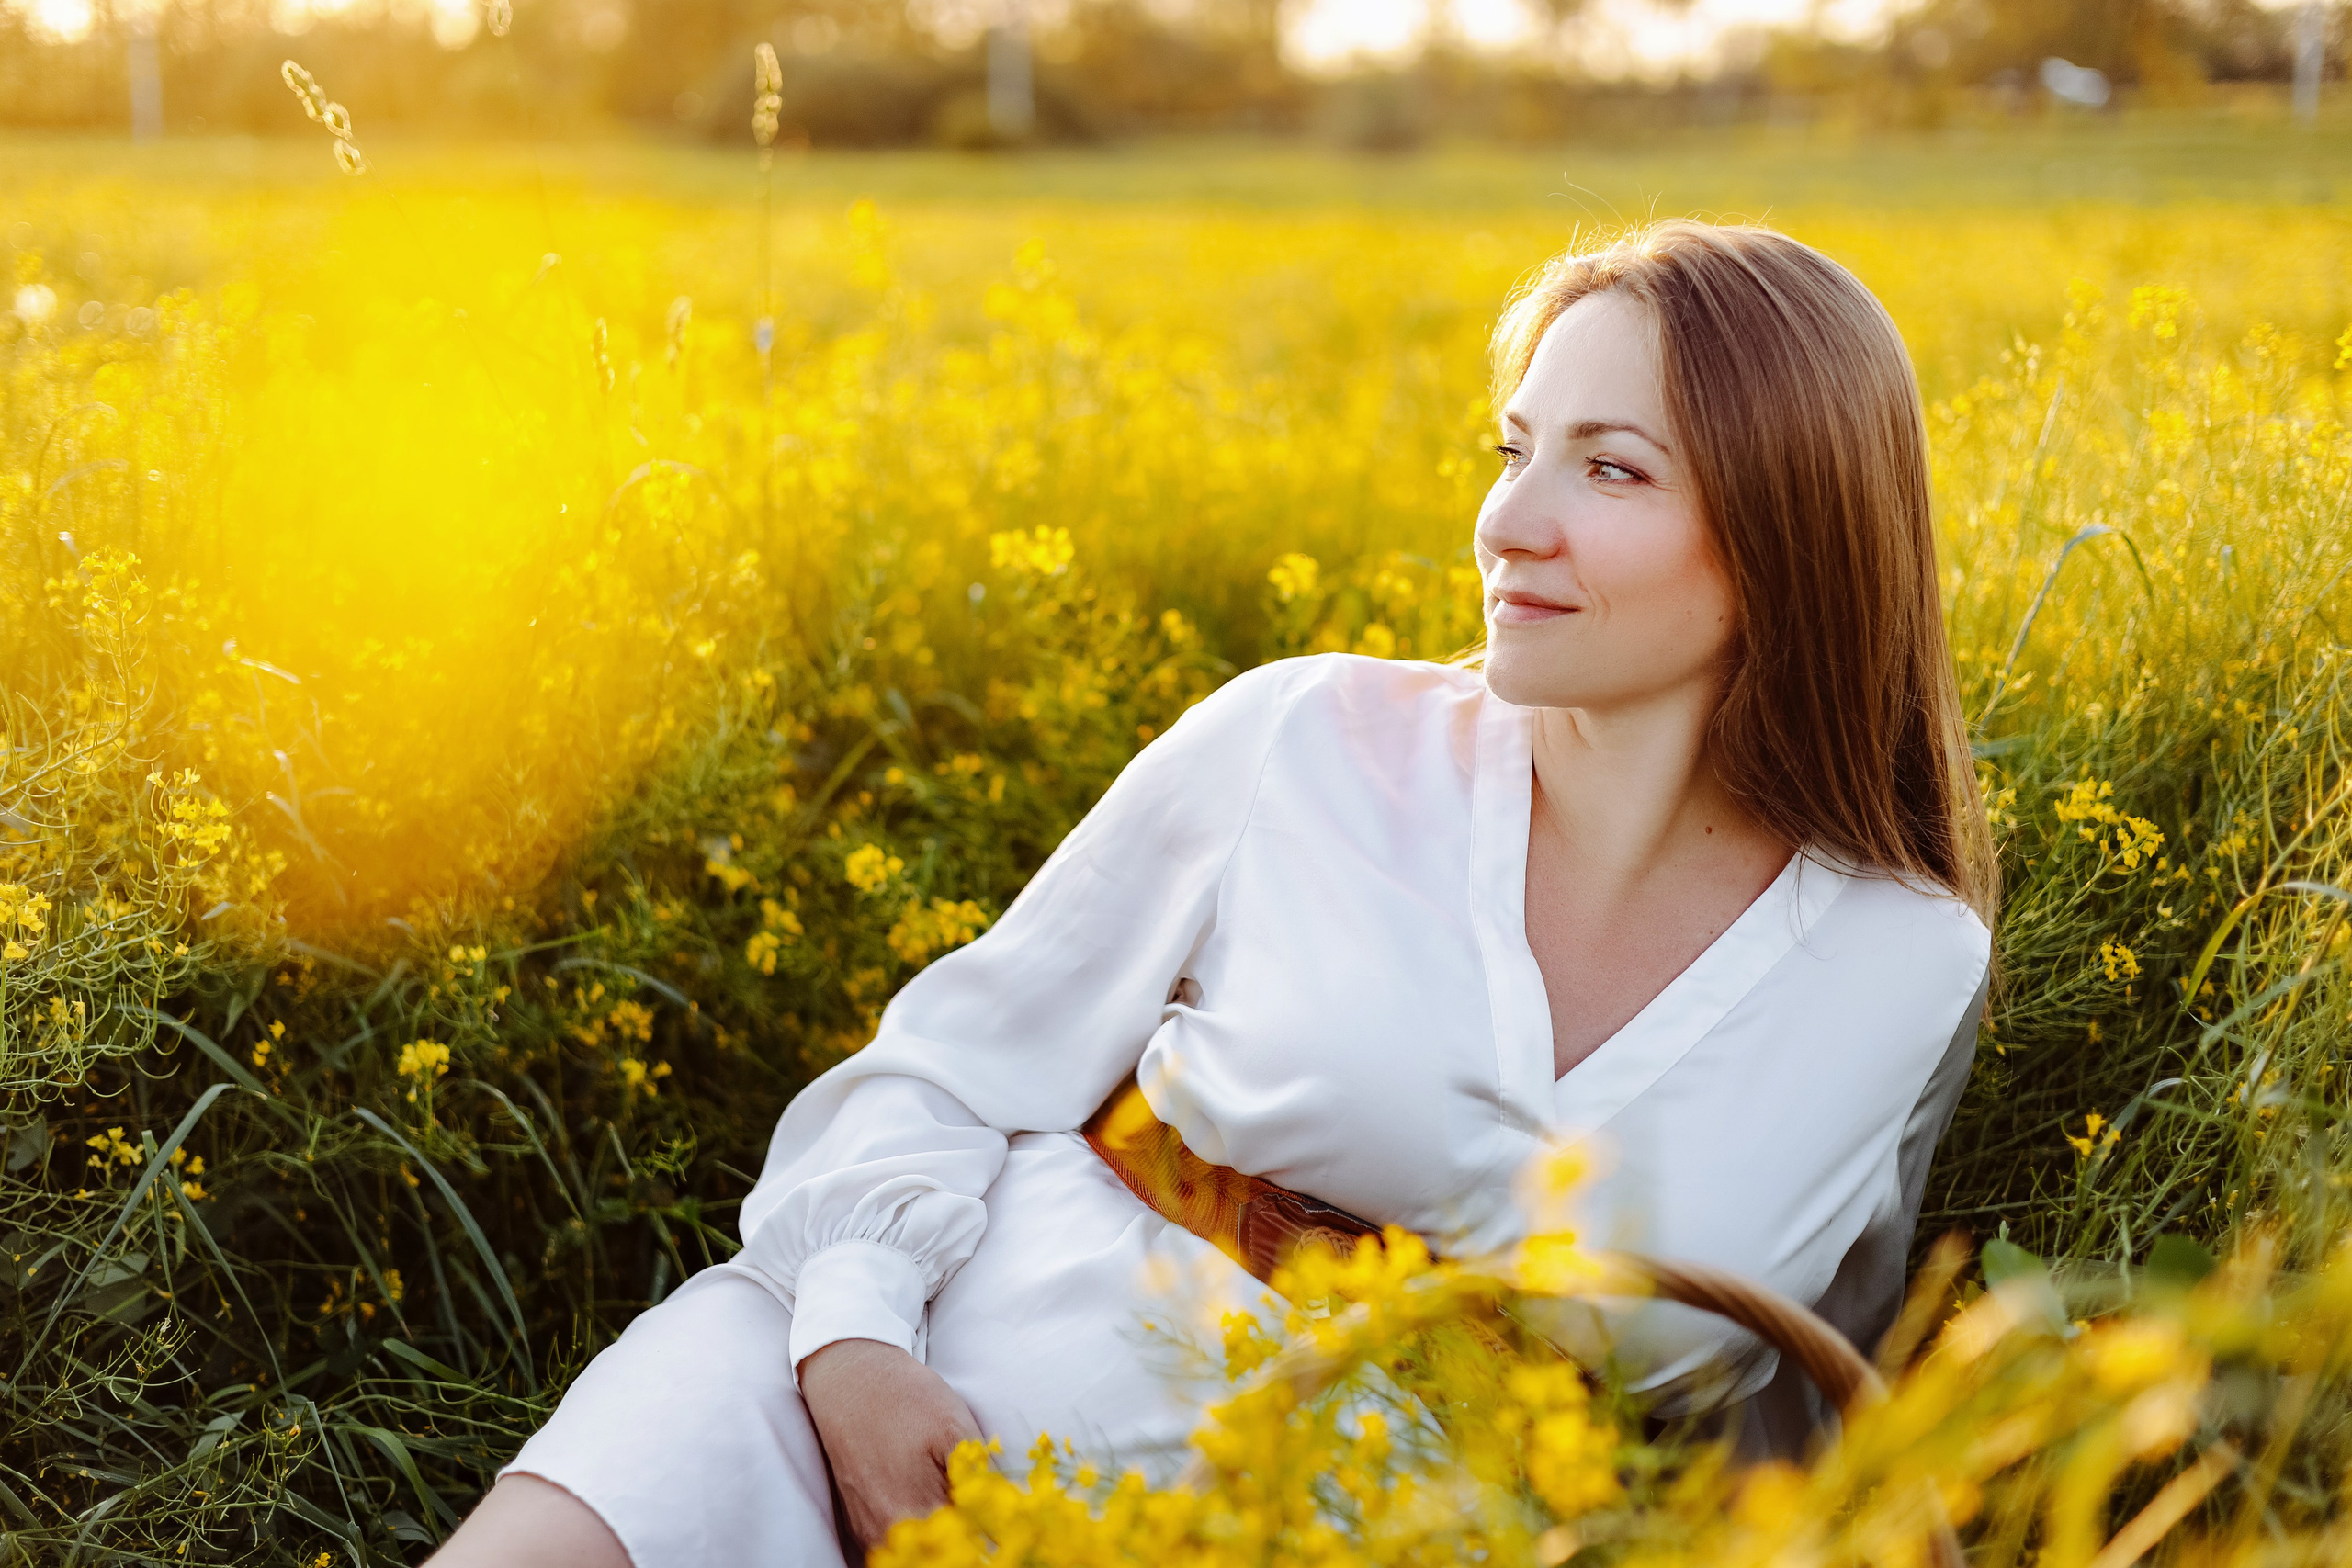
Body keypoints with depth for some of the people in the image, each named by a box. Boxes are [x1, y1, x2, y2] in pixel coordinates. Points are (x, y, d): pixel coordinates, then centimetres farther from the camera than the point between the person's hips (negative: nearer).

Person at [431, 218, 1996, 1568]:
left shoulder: (1912, 975, 1)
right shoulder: (1297, 746, -2)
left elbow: (1795, 1402, 17)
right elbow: (945, 1074, 5)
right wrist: (851, 1338, -13)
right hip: (917, 1386, -1)